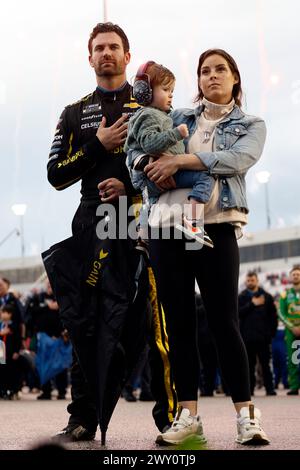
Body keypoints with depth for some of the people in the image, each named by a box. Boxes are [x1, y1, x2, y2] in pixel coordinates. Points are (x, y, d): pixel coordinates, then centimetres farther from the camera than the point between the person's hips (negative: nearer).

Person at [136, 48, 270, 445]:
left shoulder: (251, 125, 11)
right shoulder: (178, 118, 18)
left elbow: (239, 159, -9)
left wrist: (181, 160, -17)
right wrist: (142, 172, -12)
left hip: (216, 227, -3)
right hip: (166, 226, 3)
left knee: (224, 322, -7)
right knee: (178, 323, 2)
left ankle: (246, 415, -2)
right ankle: (188, 415, 5)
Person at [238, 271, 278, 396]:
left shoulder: (266, 297, 7)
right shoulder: (241, 297, 7)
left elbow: (273, 315, 6)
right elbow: (238, 313, -8)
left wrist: (272, 332, 0)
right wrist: (252, 304, -13)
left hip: (263, 336, 0)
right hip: (247, 336, 0)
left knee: (265, 364, 1)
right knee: (249, 365, 4)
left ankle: (270, 389, 2)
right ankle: (249, 389, 7)